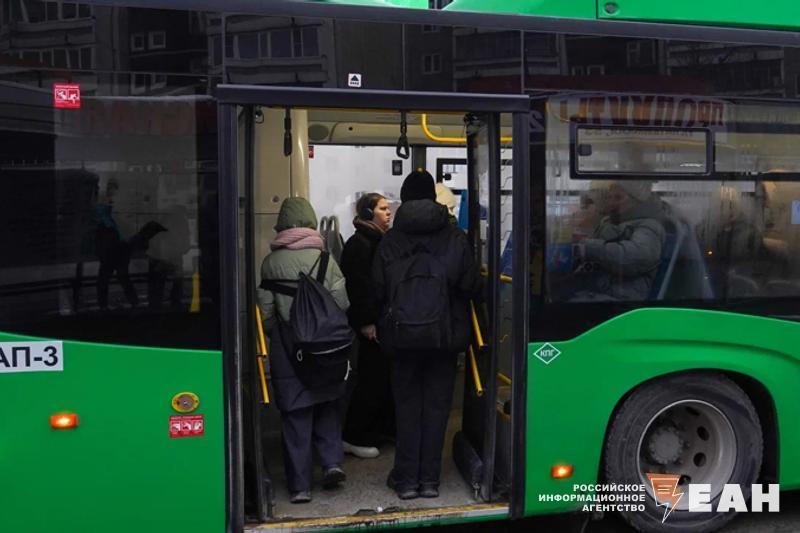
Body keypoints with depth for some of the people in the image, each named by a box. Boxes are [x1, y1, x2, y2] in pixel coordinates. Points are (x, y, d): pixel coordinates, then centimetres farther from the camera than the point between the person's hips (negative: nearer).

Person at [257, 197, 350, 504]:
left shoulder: (270, 263, -5)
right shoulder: (325, 259, -4)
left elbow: (265, 310, -4)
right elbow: (342, 304, -5)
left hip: (287, 353, -1)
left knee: (295, 416, 7)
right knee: (327, 408, 19)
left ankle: (300, 485, 11)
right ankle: (332, 461, 7)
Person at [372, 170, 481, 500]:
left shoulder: (390, 241, -4)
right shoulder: (455, 238, -4)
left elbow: (377, 291, -4)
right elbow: (472, 287, -6)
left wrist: (384, 322, 15)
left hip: (401, 336, 0)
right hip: (444, 335, 0)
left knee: (407, 405, 11)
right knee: (437, 405, 10)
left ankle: (406, 479, 15)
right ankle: (429, 479, 15)